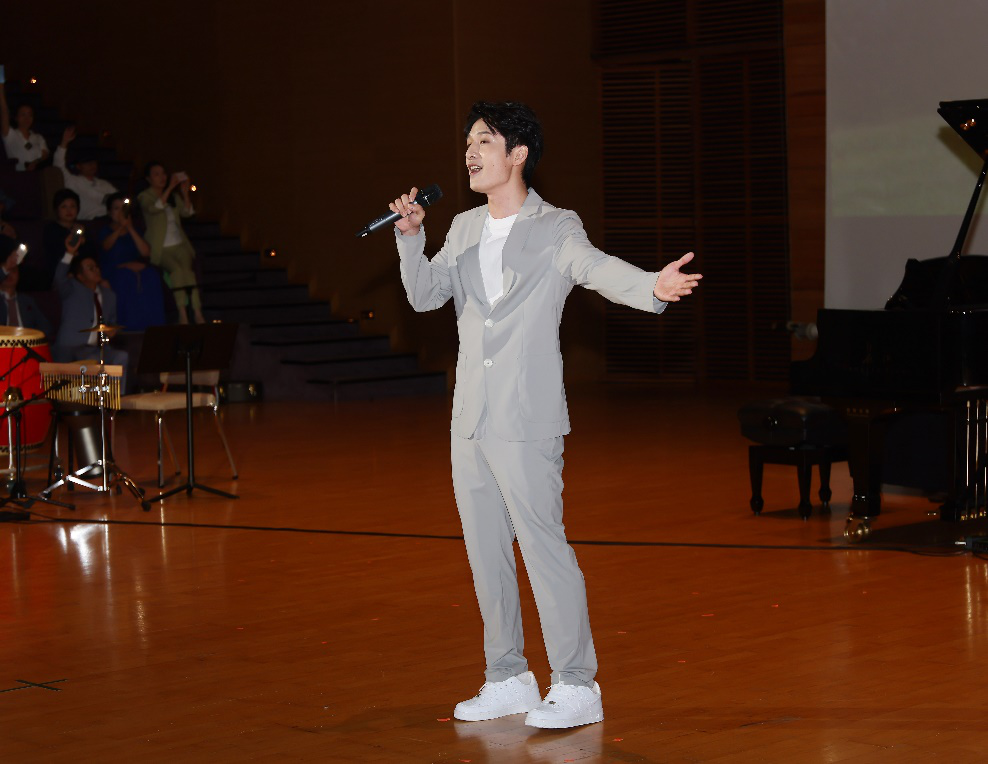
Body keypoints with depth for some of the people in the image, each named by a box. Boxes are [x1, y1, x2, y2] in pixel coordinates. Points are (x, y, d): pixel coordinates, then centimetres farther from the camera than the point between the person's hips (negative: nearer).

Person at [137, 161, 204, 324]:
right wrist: (170, 188, -20)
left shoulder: (172, 197, 20)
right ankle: (182, 313, -34)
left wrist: (185, 193, -5)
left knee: (187, 267, -25)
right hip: (161, 249, -4)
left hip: (179, 245, 4)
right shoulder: (144, 197, 4)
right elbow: (155, 207, -17)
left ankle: (197, 313, -35)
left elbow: (187, 212, 9)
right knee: (176, 268, -31)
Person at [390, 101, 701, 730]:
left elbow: (600, 270, -21)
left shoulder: (556, 229, -4)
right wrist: (410, 236, -7)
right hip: (470, 420, 7)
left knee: (543, 544, -7)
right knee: (486, 552, 11)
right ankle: (509, 678, 22)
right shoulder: (465, 230, 14)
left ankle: (577, 685, -1)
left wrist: (652, 286, -41)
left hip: (526, 423, -7)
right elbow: (426, 295, 8)